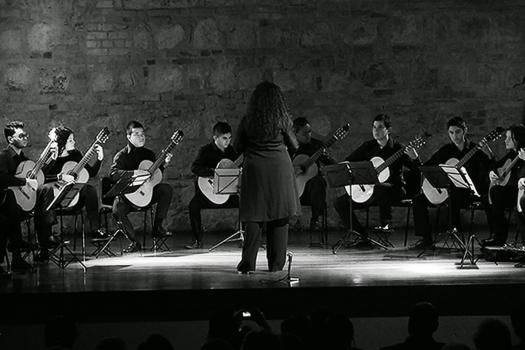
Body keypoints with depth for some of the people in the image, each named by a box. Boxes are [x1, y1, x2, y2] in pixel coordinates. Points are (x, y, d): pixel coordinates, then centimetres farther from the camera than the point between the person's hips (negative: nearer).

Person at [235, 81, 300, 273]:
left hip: (255, 170, 1)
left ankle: (248, 262, -2)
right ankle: (276, 263, 6)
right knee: (279, 218, 5)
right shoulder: (282, 120, -3)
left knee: (254, 216, 4)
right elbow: (294, 146, 6)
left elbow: (238, 147, 5)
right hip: (279, 170, -1)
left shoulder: (247, 121, -1)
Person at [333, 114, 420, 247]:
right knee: (340, 203, -9)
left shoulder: (397, 148, -6)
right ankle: (362, 236, -7)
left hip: (394, 189, -5)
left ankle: (386, 225, -24)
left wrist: (415, 158, -32)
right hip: (368, 189, 5)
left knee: (381, 188, -42)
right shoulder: (368, 146, 7)